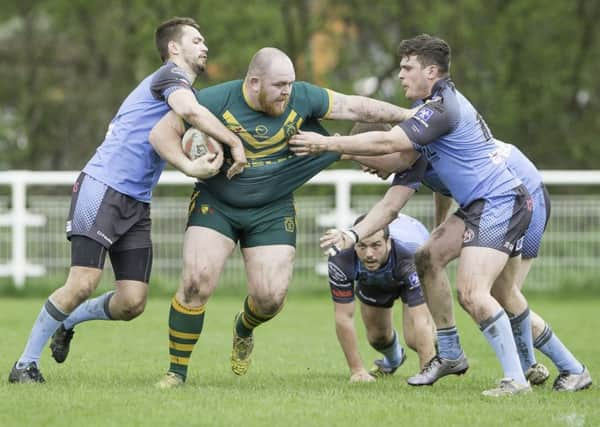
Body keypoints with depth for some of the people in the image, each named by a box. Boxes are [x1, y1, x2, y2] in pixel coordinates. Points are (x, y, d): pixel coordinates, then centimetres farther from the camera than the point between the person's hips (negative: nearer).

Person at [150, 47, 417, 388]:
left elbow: (354, 107, -2)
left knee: (272, 296, -8)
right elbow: (162, 132, -12)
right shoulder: (215, 101, -20)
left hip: (273, 210, 2)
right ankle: (177, 371, -3)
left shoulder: (301, 98, -12)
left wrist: (407, 115, 0)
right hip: (216, 203, -2)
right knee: (197, 281, -19)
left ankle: (244, 330, 30)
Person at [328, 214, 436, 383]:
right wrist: (357, 370, -31)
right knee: (377, 336, 7)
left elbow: (421, 321, -49)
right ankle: (392, 361, 45)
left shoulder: (410, 256, -47)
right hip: (371, 280, 2)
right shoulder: (341, 259, -41)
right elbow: (344, 317, -32)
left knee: (414, 338, -18)